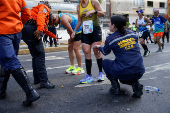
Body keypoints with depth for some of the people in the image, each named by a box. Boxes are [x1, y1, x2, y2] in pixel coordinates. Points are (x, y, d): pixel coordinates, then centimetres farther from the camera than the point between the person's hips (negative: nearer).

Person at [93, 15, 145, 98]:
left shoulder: (110, 39, -4)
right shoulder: (132, 33, 7)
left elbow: (105, 52, 17)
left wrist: (98, 47, 38)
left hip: (123, 73, -5)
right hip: (140, 72, 5)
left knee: (105, 62, 23)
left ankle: (115, 87, 12)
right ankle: (136, 84, 8)